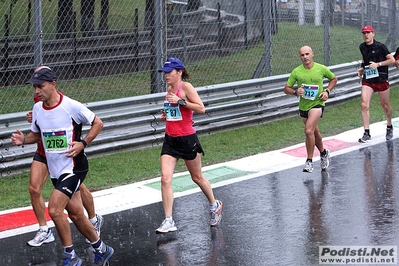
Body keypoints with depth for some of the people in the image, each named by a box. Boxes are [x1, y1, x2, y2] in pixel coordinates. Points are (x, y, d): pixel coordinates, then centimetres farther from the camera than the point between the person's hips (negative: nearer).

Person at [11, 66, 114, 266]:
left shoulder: (71, 106, -16)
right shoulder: (37, 109, 2)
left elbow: (97, 123, -5)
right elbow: (37, 134, 17)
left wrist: (83, 143, -16)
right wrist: (23, 139, -4)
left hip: (74, 167, -7)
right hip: (55, 170, 7)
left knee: (54, 209, -18)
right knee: (75, 214, 13)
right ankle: (101, 249, 32)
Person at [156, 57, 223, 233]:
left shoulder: (185, 87, -12)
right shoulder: (169, 89, 10)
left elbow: (201, 108, -20)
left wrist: (180, 101, -24)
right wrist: (165, 116, 7)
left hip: (187, 139, -6)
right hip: (170, 139, 6)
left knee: (197, 178, 11)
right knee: (165, 179, -9)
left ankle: (215, 206, 37)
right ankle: (168, 221, -8)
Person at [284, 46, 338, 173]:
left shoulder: (321, 69, -7)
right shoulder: (296, 72, -5)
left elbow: (334, 79, 11)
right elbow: (286, 88, 0)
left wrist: (327, 91, -5)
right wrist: (295, 92, -21)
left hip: (317, 103, -4)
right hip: (303, 105, 4)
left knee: (309, 131, -22)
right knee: (314, 132, 20)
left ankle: (309, 161, -12)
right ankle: (323, 153, 47)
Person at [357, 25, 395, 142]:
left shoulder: (380, 46, -10)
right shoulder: (362, 47, 6)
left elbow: (392, 60, -8)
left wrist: (378, 64, -17)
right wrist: (362, 68, 8)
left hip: (381, 79, -3)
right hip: (367, 79, 3)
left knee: (385, 105, 10)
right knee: (364, 105, -11)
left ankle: (389, 127, 35)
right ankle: (366, 133, -8)